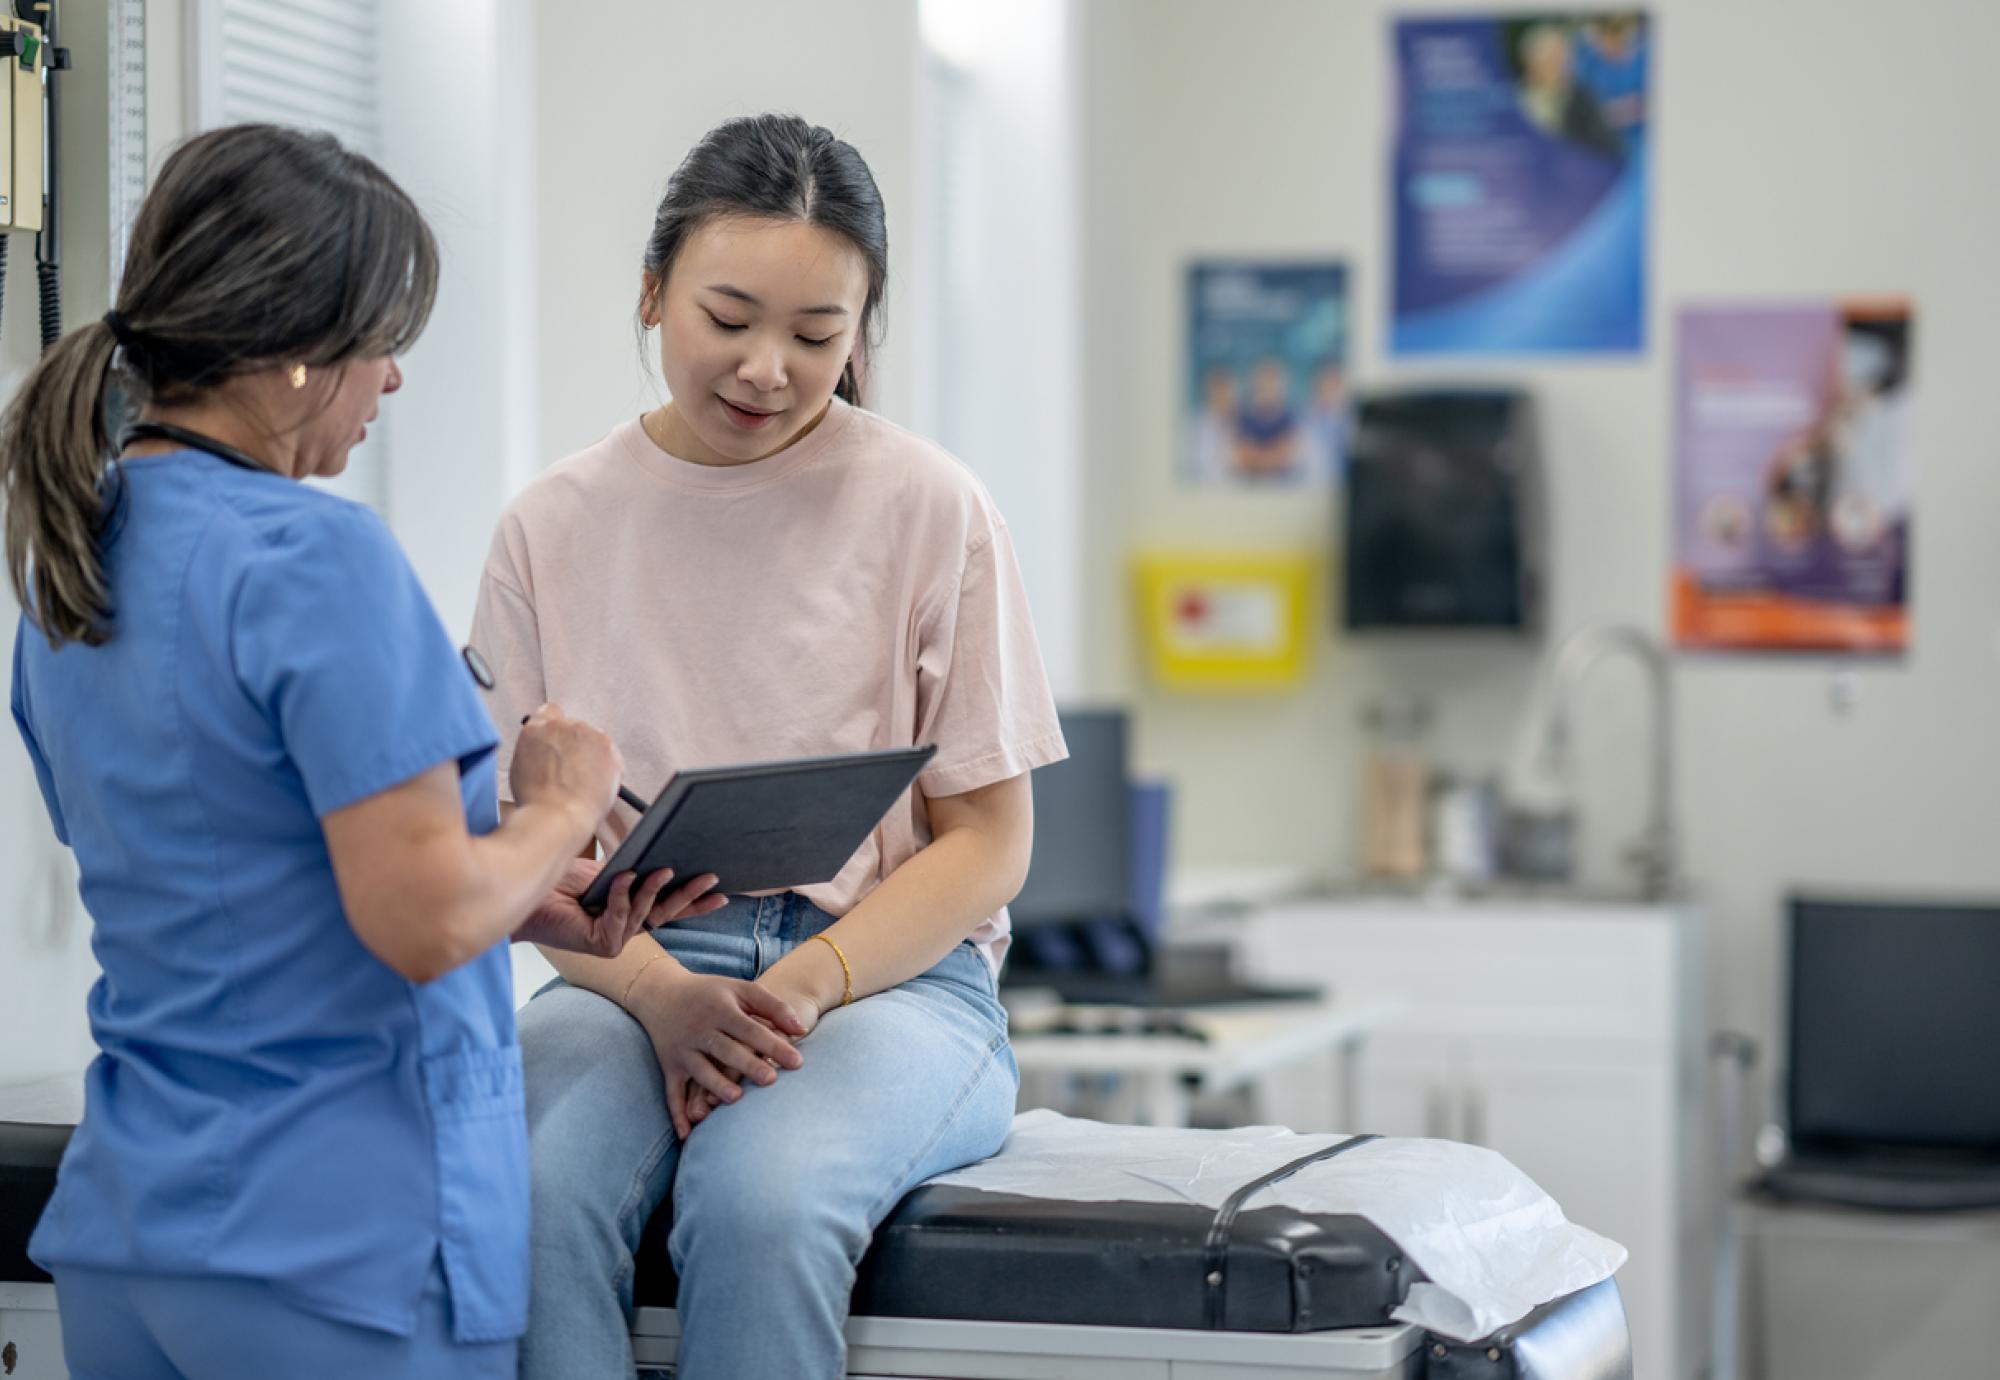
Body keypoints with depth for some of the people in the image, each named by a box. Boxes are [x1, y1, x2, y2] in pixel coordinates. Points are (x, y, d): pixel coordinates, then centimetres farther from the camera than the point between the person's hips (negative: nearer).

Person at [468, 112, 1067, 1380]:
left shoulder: (928, 508, 2)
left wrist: (811, 982, -14)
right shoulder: (553, 527, 8)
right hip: (630, 967, 2)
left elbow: (985, 841, 2)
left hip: (889, 973, -2)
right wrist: (658, 991, -14)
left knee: (761, 1193, -35)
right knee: (530, 1193, -32)